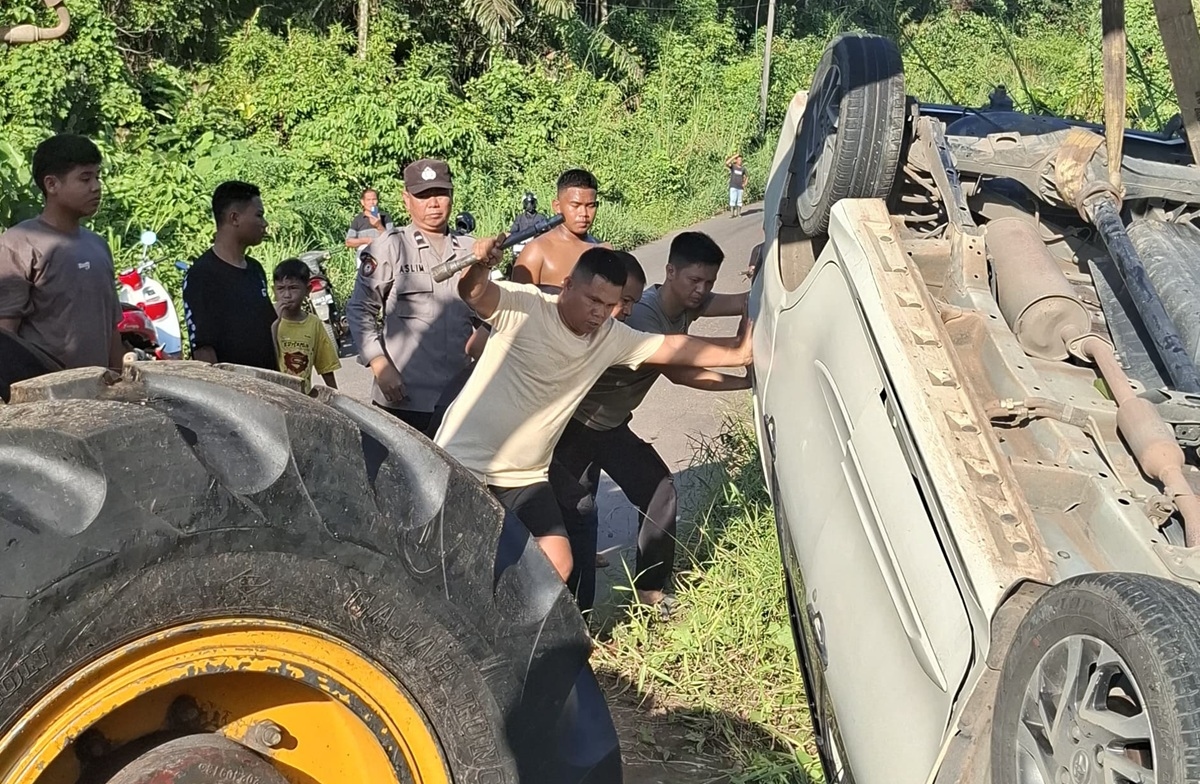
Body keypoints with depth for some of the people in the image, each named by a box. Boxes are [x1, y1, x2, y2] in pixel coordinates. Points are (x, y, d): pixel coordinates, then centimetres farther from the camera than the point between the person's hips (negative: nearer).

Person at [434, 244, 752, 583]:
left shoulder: (611, 337, 2)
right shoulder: (523, 307, -16)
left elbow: (676, 348, 7)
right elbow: (474, 292, -33)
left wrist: (738, 353, 3)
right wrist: (477, 265, -55)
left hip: (526, 477, 5)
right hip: (464, 462, -5)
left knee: (557, 564, -4)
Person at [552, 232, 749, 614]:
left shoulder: (686, 305, -3)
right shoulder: (643, 315, -29)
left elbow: (742, 302, -16)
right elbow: (678, 372, -30)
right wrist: (748, 381, -30)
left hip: (612, 425, 9)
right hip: (575, 424, -9)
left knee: (659, 490, 3)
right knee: (577, 511, -13)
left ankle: (650, 590, 13)